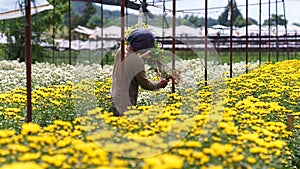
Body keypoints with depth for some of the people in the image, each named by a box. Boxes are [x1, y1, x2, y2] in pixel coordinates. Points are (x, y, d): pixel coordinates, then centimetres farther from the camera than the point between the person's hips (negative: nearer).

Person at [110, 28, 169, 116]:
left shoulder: (121, 50, -3)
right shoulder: (136, 61, -26)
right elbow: (145, 84, -14)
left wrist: (145, 56, 20)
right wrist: (159, 83, 2)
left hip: (115, 98, 8)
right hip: (125, 105, -8)